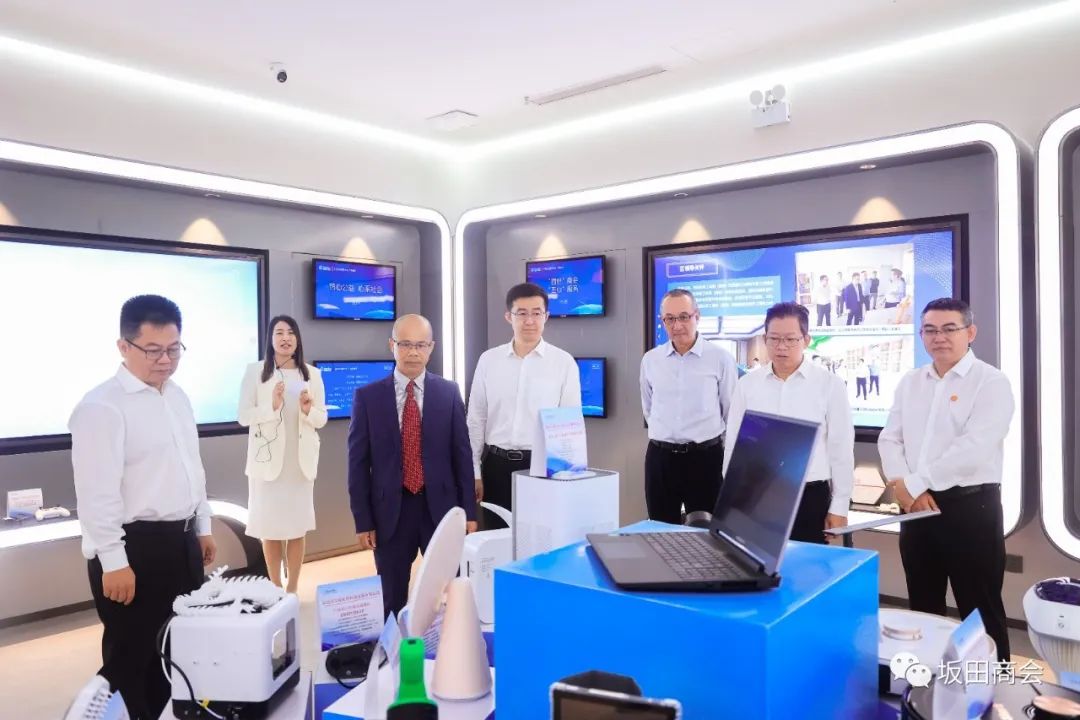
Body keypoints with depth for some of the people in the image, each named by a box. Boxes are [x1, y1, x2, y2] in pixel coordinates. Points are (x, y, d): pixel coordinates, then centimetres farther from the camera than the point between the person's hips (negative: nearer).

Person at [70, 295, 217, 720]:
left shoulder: (178, 397, 9)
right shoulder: (102, 406, -16)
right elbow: (97, 492, -19)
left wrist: (202, 528, 17)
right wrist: (113, 562, -19)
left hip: (181, 541, 8)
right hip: (135, 546, -8)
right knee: (129, 660, 6)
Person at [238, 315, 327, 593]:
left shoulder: (312, 374, 5)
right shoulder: (255, 371, -1)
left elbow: (321, 419, 5)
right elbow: (243, 416, -5)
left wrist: (308, 411, -16)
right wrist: (272, 406, -20)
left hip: (301, 460, 2)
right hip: (267, 458, -2)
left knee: (297, 527, 6)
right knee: (269, 526, 5)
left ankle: (292, 589, 18)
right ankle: (276, 589, 19)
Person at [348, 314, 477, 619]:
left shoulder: (449, 392, 2)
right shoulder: (367, 396, -1)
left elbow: (462, 455, 3)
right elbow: (358, 463, 0)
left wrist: (469, 511, 2)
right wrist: (363, 521, -3)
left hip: (440, 508, 1)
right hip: (390, 511, 0)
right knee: (392, 601, 11)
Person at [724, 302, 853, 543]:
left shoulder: (829, 384, -3)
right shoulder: (747, 385, 4)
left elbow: (841, 449, 0)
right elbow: (733, 444, 8)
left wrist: (839, 506, 0)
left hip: (810, 497, -2)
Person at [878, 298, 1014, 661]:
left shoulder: (991, 382, -8)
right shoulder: (910, 382, 11)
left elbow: (974, 448, -19)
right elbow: (889, 438, 7)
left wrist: (913, 483, -16)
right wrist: (903, 486, -10)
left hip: (971, 506, -6)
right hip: (917, 505, 6)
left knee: (979, 610, 5)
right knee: (923, 607, 16)